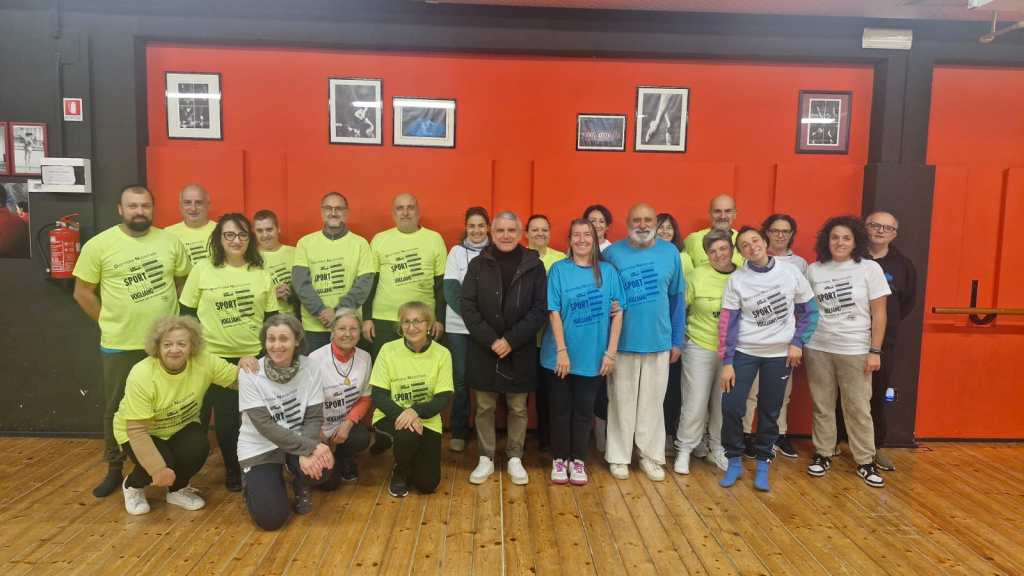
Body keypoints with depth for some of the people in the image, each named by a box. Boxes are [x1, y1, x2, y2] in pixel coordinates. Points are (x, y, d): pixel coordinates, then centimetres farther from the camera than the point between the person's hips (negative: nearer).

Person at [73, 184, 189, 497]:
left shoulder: (171, 241, 0)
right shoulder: (99, 245, -7)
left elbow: (183, 282, 10)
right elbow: (82, 292, -1)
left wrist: (173, 317, 5)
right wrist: (110, 321, -1)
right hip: (120, 345, -1)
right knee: (117, 409, 12)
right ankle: (114, 469, 29)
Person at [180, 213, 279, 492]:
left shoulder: (261, 273, 3)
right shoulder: (203, 269, -2)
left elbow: (271, 318, 7)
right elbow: (187, 313, 1)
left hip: (254, 357, 1)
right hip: (214, 356, -1)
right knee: (225, 419, 7)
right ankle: (233, 470, 28)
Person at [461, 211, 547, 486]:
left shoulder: (534, 266, -1)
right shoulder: (478, 265, 1)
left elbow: (540, 309, -5)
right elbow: (468, 307, -3)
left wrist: (511, 340, -14)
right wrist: (490, 340, -14)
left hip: (520, 351, 0)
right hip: (484, 349, 1)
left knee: (518, 408, 10)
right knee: (484, 407, 9)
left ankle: (515, 458, 25)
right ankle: (486, 458, 23)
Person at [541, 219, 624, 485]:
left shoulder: (608, 271, 1)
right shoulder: (559, 269, -4)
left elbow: (617, 313, 0)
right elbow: (554, 312, -7)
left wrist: (611, 352, -5)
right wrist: (561, 351, -13)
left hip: (593, 356, 1)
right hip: (561, 355, -1)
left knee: (584, 410, 11)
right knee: (561, 409, 10)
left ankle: (578, 460, 25)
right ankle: (559, 459, 25)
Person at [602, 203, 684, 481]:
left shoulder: (670, 252, 1)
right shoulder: (612, 253, -4)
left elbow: (677, 298, 6)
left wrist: (677, 340, 6)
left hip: (659, 341, 2)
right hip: (623, 342, -1)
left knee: (653, 402, 12)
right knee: (622, 401, 8)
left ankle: (651, 455, 25)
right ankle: (619, 456, 21)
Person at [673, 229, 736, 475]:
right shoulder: (697, 276, -9)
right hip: (700, 349, -2)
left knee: (724, 404, 13)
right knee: (695, 403, 3)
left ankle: (717, 449, 31)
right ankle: (685, 450, 19)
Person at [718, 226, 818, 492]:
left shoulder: (790, 272, -4)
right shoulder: (736, 279, -6)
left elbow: (809, 311, 5)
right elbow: (727, 322, -7)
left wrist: (797, 342, -5)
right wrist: (726, 362, -10)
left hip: (781, 354, 1)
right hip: (745, 352, -1)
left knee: (770, 412, 8)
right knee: (731, 407, -7)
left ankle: (763, 465, 24)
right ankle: (734, 462, 13)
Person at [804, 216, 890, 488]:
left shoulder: (870, 268, -3)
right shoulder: (814, 270, 3)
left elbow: (879, 314, -2)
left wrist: (875, 351, -6)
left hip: (855, 350, -2)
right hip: (818, 349, 2)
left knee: (858, 408, 4)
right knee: (822, 405, 9)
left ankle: (865, 462, 16)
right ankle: (823, 454, 23)